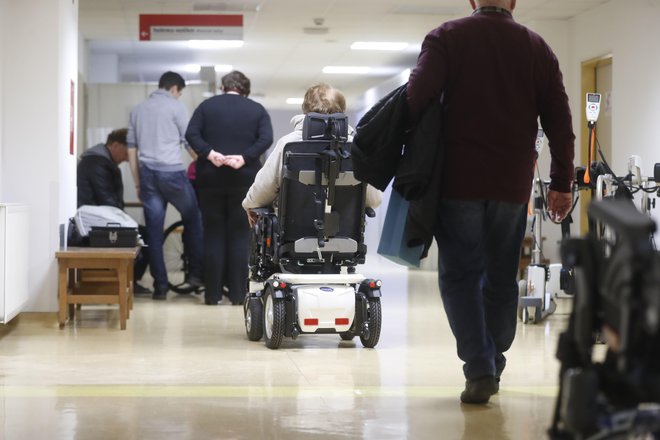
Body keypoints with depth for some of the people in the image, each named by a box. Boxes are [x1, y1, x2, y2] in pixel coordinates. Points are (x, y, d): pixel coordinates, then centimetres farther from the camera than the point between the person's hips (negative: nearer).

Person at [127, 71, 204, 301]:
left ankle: (160, 286, 3)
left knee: (154, 230, 4)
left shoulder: (138, 109, 16)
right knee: (192, 219, 14)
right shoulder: (176, 107, -1)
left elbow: (131, 149, 15)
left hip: (147, 173, 5)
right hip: (171, 171, -5)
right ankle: (195, 272, 12)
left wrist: (138, 183, 19)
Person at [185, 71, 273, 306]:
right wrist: (245, 158, -14)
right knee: (240, 235, 4)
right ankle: (238, 293, 0)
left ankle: (212, 293, 3)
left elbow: (191, 134, -6)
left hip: (210, 177, 0)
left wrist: (209, 153, -14)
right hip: (244, 178, 0)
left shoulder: (207, 106, 6)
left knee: (213, 234, 4)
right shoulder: (257, 110, 7)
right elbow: (266, 139, -8)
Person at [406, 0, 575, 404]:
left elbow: (416, 99, -14)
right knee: (502, 278, 14)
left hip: (460, 180, -3)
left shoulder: (447, 38, -1)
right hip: (514, 185, 3)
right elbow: (560, 123, 6)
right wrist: (562, 183, 11)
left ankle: (479, 369, -8)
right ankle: (494, 366, 19)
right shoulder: (537, 48, 8)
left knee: (460, 275, 3)